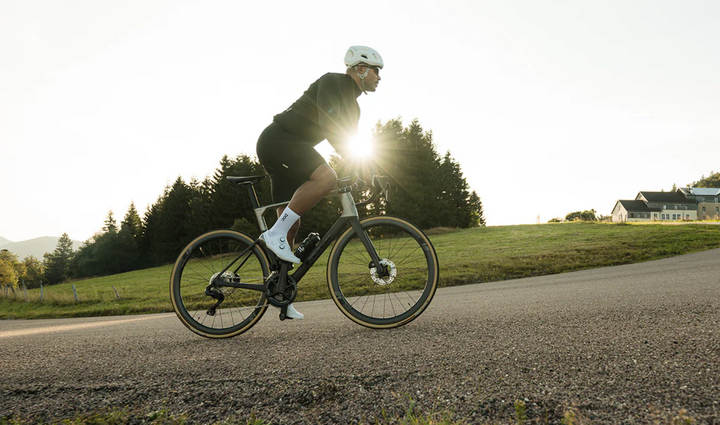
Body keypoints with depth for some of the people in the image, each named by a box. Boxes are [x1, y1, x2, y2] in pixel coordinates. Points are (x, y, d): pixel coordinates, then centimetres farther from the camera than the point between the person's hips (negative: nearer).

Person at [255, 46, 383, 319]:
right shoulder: (332, 82, -10)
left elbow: (348, 143, 19)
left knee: (291, 223, 4)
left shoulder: (352, 108, 18)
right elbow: (327, 123, -26)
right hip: (277, 139, -9)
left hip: (291, 149, 9)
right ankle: (275, 234, -24)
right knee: (326, 176, -33)